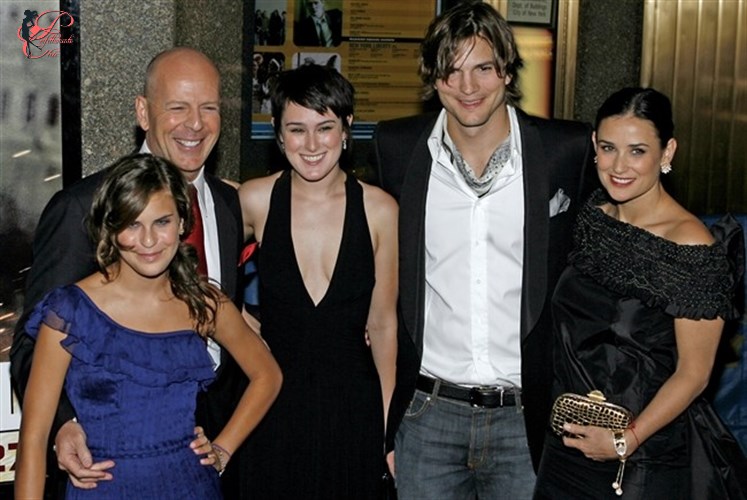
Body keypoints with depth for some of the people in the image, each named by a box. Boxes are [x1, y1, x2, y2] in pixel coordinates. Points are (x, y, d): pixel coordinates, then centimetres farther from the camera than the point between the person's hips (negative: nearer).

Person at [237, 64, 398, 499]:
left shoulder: (380, 210, -5)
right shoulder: (255, 200, -6)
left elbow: (382, 324, 1)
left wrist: (390, 426, 0)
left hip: (353, 405, 0)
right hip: (275, 404, 0)